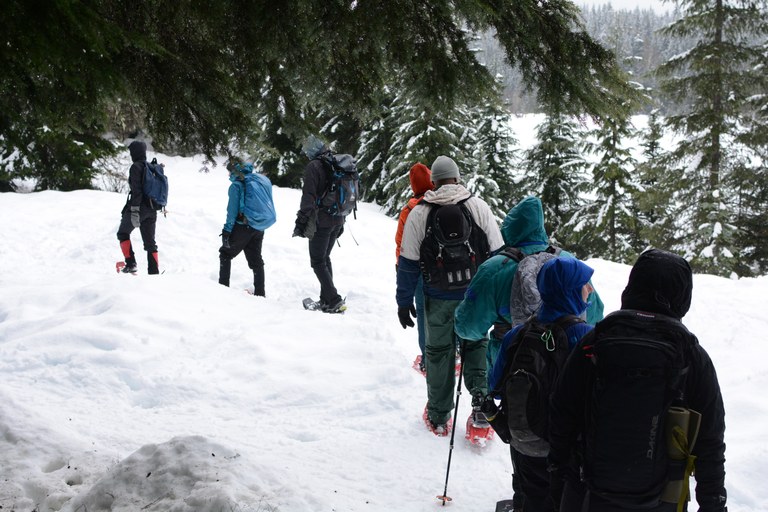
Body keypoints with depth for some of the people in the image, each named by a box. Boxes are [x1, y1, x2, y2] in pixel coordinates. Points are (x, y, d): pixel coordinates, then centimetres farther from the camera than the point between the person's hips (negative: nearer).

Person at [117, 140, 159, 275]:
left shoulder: (136, 167, -11)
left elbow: (136, 190, -19)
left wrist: (134, 211, -22)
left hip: (139, 207, -7)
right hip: (151, 210, 7)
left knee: (123, 233, 13)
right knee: (150, 242, 9)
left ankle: (131, 264, 3)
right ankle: (154, 271, 3)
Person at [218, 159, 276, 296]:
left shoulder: (237, 185, -11)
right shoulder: (263, 179, 8)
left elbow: (232, 210, -13)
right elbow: (268, 203, 15)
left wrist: (227, 231, -10)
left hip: (244, 227, -6)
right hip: (259, 228, 6)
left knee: (226, 254, 11)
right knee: (256, 260, 15)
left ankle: (223, 286, 7)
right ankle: (260, 293, 16)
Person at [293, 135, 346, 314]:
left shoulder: (314, 166, -12)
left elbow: (309, 197, -18)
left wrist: (301, 221, -14)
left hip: (320, 221, -8)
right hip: (337, 220, 8)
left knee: (318, 261, -2)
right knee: (325, 258, 18)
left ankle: (334, 300, -10)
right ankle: (326, 299, 19)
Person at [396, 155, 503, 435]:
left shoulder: (418, 214, -6)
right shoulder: (479, 206, -5)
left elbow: (408, 262, -4)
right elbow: (497, 252, -2)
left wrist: (404, 301, 4)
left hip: (438, 299, 0)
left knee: (439, 352, 14)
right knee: (476, 345, 21)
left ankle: (438, 417, 25)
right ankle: (481, 398, 2)